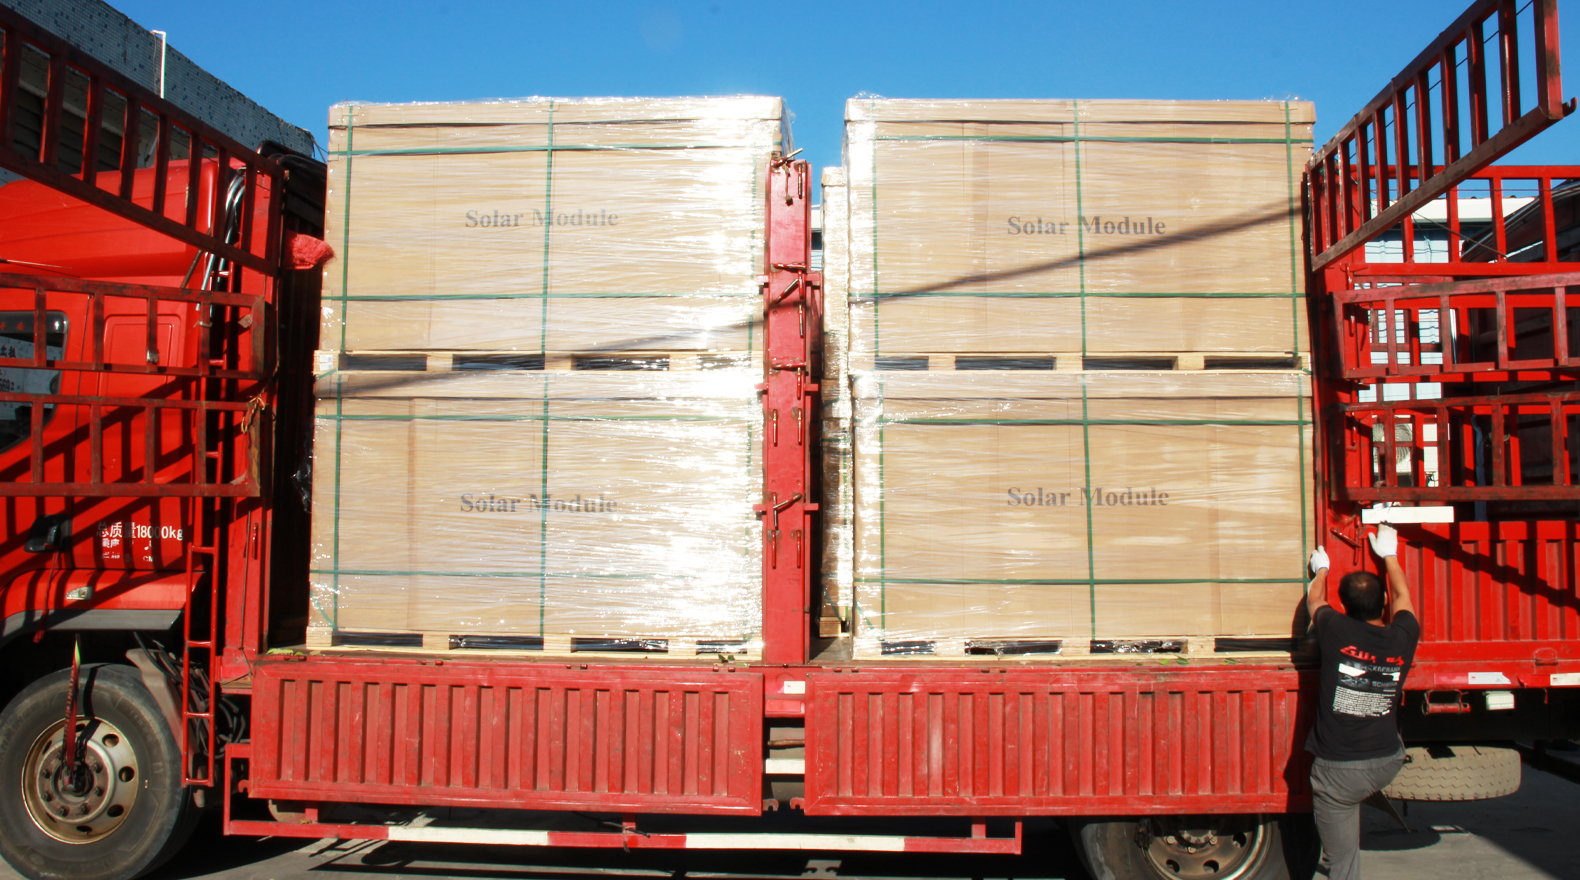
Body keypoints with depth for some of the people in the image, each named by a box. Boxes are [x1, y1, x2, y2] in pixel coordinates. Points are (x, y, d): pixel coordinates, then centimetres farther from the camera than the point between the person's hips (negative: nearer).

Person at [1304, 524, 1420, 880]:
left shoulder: (1336, 631, -13)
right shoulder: (1403, 638, -4)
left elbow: (1314, 600, 12)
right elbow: (1402, 595, 19)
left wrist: (1321, 568, 31)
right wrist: (1389, 554, 35)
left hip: (1338, 771, -3)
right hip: (1387, 764, 3)